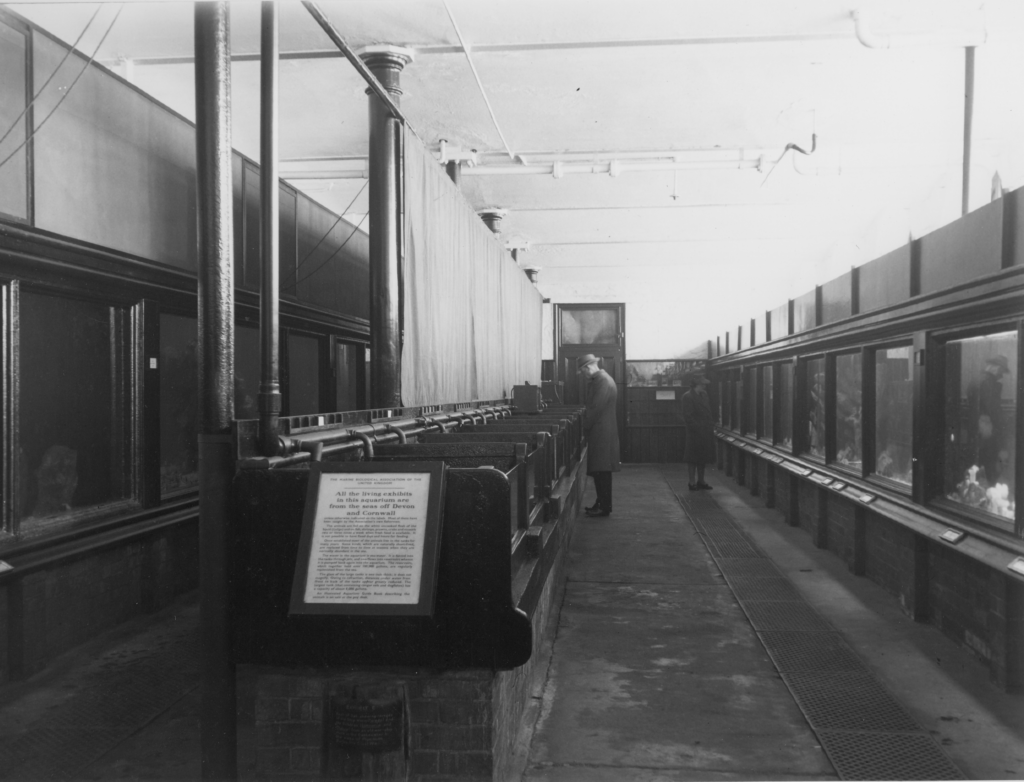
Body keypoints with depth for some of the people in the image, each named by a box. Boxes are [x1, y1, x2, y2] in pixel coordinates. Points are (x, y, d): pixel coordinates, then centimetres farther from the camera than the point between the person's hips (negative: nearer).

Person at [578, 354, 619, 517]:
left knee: (601, 471, -5)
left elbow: (596, 408, -20)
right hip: (601, 432, 10)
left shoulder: (602, 381, -17)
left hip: (602, 433, -10)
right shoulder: (598, 379, 15)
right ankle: (601, 503, 19)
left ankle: (604, 507, -1)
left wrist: (585, 428, -11)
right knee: (600, 471, 13)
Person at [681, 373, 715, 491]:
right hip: (695, 433, -8)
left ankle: (700, 481, 22)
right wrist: (698, 428, -18)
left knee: (703, 458, 13)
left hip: (706, 432, 8)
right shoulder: (688, 396, -13)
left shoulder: (704, 395, 11)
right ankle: (692, 483, 8)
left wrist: (711, 426, 8)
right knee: (693, 459, 0)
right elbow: (688, 416, -15)